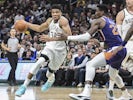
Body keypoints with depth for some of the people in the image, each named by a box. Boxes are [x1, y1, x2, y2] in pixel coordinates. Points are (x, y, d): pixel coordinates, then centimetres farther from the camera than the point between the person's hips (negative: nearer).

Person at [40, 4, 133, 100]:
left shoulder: (99, 21, -1)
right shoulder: (112, 22, 24)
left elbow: (87, 36, -14)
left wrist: (66, 37, -15)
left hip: (115, 49, -9)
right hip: (122, 50, 9)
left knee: (90, 65, -14)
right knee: (113, 74, 31)